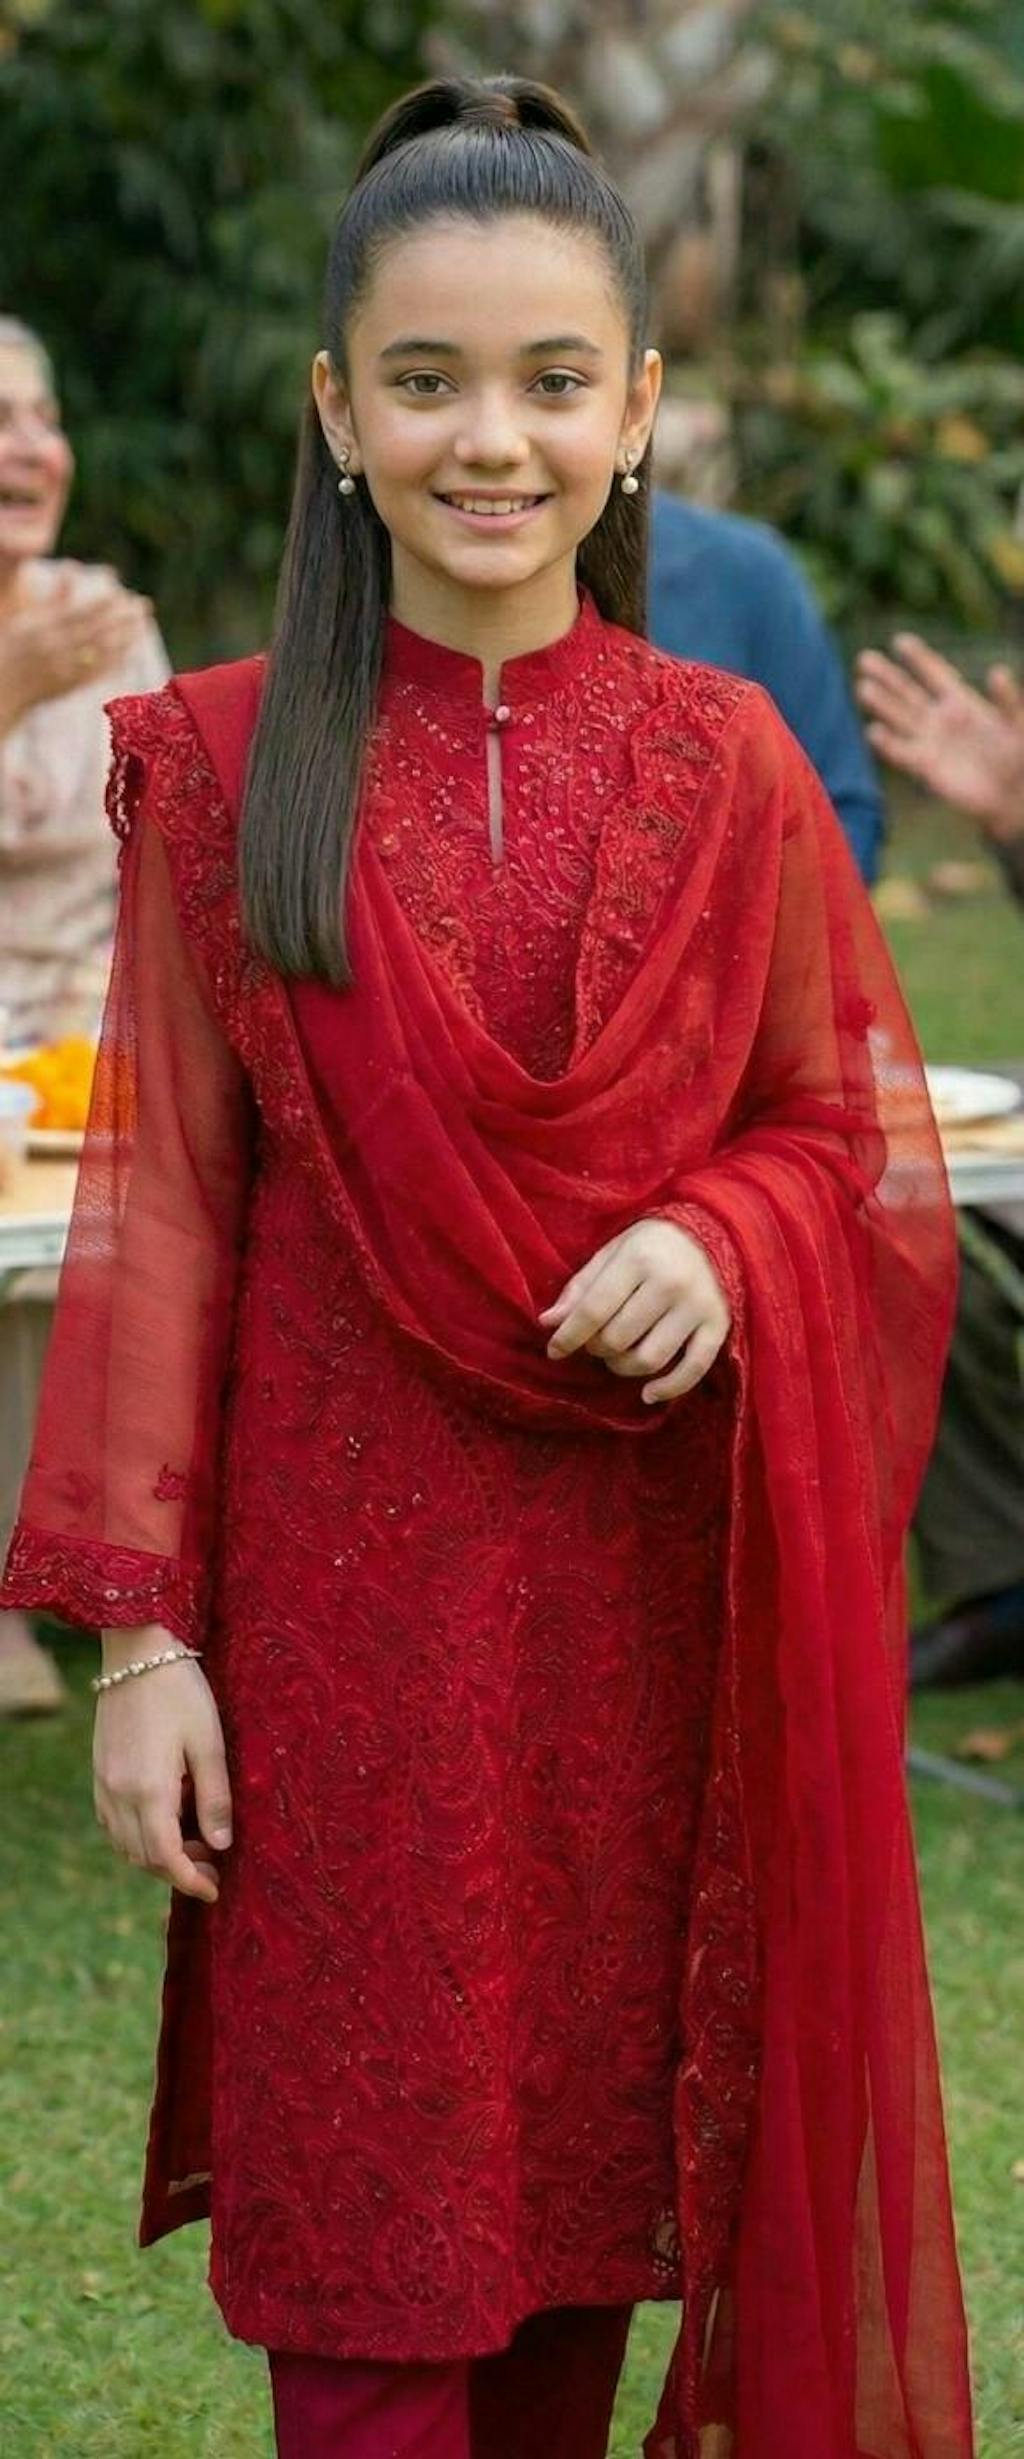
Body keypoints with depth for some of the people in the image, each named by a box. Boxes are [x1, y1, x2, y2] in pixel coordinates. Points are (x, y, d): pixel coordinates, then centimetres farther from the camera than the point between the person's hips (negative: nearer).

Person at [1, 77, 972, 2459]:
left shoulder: (725, 769, 2)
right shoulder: (225, 769, -2)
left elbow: (854, 1138, 7)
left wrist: (727, 1243, -16)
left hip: (645, 1580, 2)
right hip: (344, 1576, -1)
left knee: (598, 2150, 12)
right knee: (365, 2205, 2)